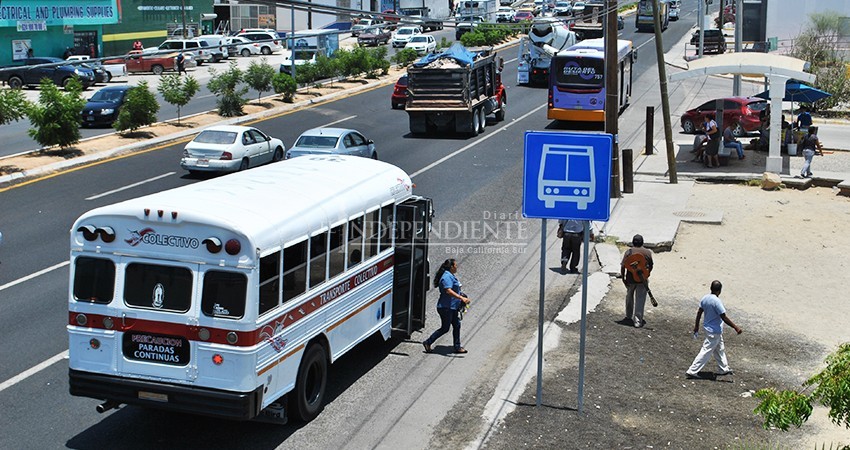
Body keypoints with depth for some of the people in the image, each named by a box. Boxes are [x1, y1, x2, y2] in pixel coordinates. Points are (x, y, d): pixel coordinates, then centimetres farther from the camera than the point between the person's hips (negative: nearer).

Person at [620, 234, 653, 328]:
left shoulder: (628, 252, -5)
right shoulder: (648, 252, -2)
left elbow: (623, 266, -8)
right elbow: (650, 266, 7)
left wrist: (623, 278, 0)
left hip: (630, 279, 1)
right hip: (643, 279, -1)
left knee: (629, 297, 22)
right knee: (640, 300, 1)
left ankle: (629, 316, 36)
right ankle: (638, 321, -4)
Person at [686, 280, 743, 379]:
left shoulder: (705, 298, -2)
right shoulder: (717, 301, -26)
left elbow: (699, 312, 8)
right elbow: (724, 318, -24)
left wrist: (696, 326, 19)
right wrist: (736, 327, -17)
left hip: (708, 327, 9)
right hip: (715, 331, -9)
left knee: (720, 349, 24)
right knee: (706, 352, -1)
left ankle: (723, 369, 37)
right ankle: (692, 371, 1)